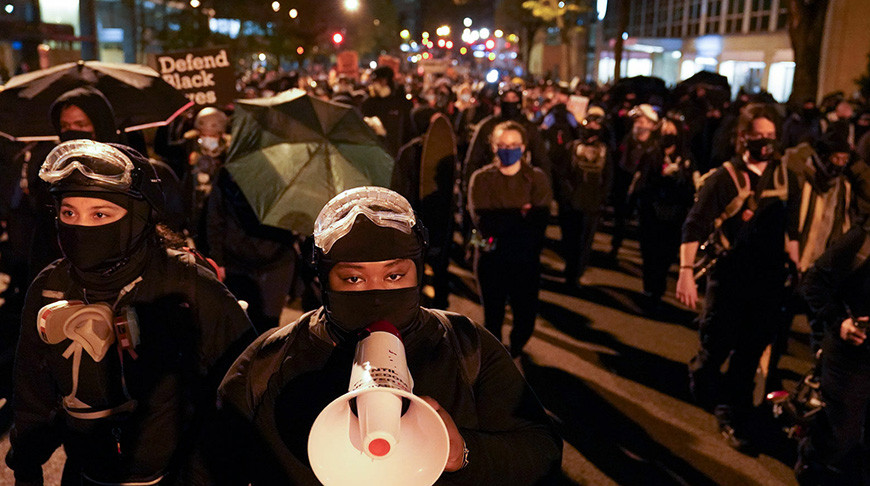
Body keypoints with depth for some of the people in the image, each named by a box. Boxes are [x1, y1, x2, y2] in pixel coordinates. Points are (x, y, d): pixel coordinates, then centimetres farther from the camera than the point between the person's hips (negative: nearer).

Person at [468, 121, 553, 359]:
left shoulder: (537, 178, 1)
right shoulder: (481, 178, -2)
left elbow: (540, 219, -12)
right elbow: (482, 221, -15)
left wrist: (504, 220, -22)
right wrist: (522, 214, -17)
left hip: (526, 260, 1)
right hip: (491, 259, -1)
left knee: (526, 319, 10)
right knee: (493, 319, 11)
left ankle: (516, 352, 43)